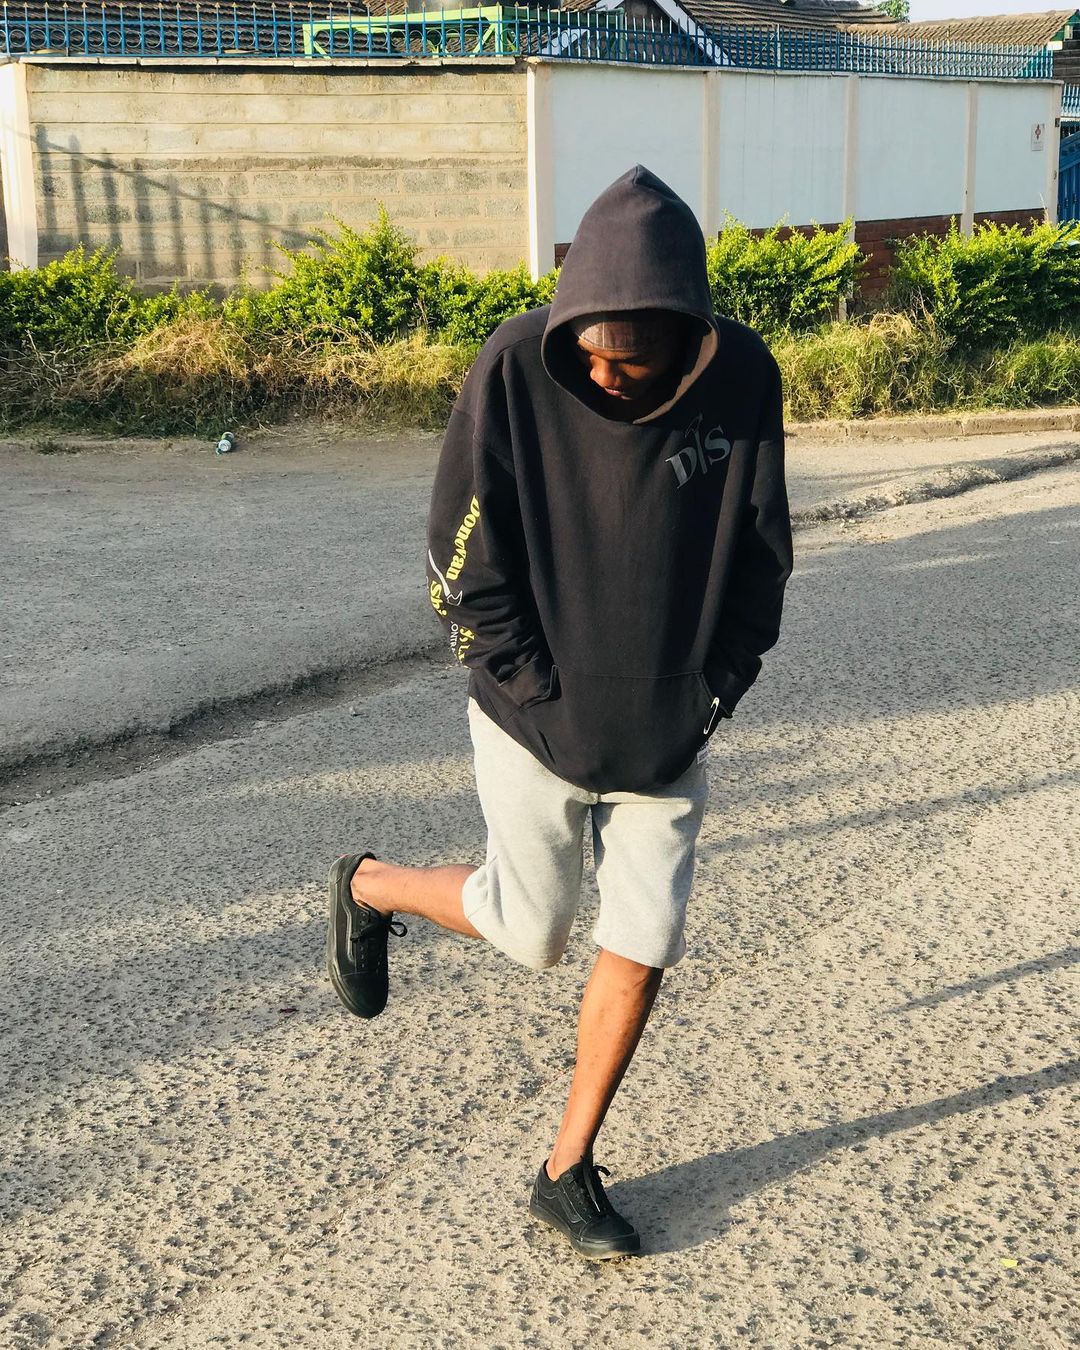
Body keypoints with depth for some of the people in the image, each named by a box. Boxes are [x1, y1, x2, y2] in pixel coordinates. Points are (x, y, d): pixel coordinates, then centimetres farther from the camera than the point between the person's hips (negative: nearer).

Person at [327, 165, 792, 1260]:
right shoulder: (517, 369, -17)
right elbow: (465, 566, -13)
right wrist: (552, 699, -14)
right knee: (533, 933, 10)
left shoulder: (742, 378, -9)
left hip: (669, 735, 3)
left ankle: (568, 1172, 25)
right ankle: (370, 887, 39)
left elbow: (760, 555, 2)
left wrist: (717, 689, -4)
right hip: (535, 726, -3)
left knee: (642, 950, 5)